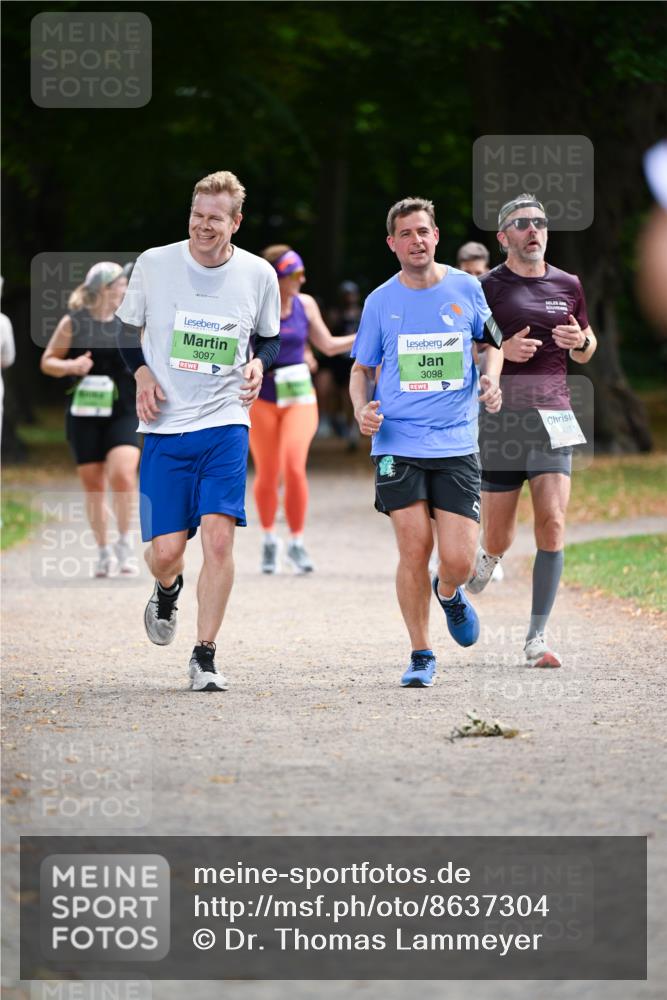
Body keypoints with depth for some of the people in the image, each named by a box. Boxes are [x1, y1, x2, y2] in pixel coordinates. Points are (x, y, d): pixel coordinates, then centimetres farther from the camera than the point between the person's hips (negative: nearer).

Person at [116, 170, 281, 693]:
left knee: (219, 535, -15)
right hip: (164, 426, 0)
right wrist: (142, 372, -5)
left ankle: (205, 657, -5)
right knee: (165, 550, -3)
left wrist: (258, 364, -6)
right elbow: (127, 327, 13)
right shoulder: (154, 264, -2)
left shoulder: (258, 274, 0)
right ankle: (168, 591, 36)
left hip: (226, 423, 0)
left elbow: (270, 339, 16)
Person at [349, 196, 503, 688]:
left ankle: (448, 592, 31)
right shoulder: (381, 301, 4)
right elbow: (362, 369, 14)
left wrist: (491, 379, -1)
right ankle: (421, 655, 8)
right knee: (414, 550, -7)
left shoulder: (466, 289, 4)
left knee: (459, 559, -7)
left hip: (457, 444, 0)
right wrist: (362, 409, -6)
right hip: (398, 444, 0)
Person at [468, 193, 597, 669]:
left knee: (552, 523, -12)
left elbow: (585, 354, 23)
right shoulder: (486, 288, 0)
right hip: (501, 418, -2)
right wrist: (502, 350, -16)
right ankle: (484, 559, 39)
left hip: (553, 416, 2)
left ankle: (537, 637, -8)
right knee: (499, 537, 0)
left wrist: (580, 340, -1)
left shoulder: (568, 285, 11)